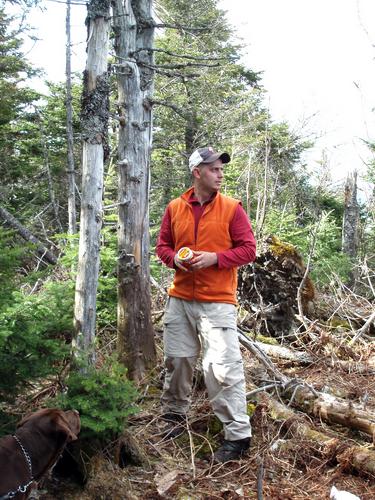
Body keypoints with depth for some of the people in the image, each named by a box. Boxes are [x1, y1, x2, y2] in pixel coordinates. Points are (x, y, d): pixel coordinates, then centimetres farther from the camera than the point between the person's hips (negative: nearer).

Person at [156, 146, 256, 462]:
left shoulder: (232, 208, -2)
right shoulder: (174, 208, 7)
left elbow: (248, 249, -3)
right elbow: (162, 245, 15)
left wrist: (215, 258, -16)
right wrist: (174, 258, -7)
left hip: (217, 302, -4)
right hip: (180, 300, 4)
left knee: (223, 367, -7)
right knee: (176, 360, 14)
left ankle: (238, 435, 3)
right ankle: (174, 416, 34)